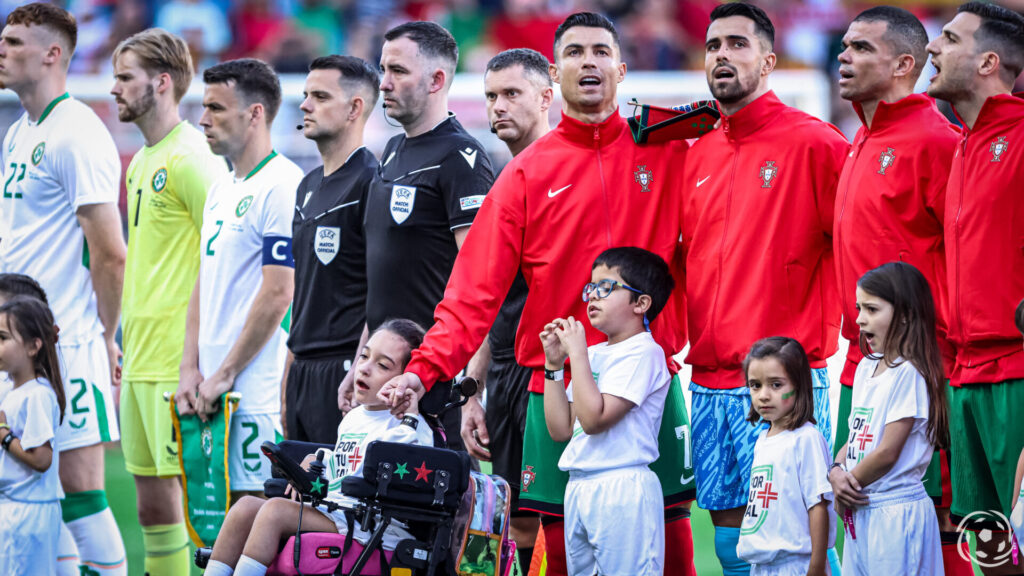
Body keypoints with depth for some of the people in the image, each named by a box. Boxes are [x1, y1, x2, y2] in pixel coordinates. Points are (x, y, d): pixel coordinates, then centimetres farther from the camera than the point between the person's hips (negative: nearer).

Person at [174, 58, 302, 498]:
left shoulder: (282, 186, -12)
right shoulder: (221, 190, 18)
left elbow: (278, 294, -17)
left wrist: (225, 375, -14)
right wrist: (190, 369, 8)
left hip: (257, 395, -9)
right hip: (215, 392, 9)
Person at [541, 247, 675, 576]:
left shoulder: (642, 353, -9)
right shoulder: (594, 353, 16)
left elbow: (594, 418, -19)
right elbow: (561, 429, 14)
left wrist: (577, 353, -13)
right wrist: (554, 364, 10)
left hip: (622, 488, -9)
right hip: (579, 487, 9)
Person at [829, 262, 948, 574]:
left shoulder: (909, 373, -14)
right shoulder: (867, 368, 13)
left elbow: (887, 452, -17)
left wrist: (847, 486, -6)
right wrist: (837, 472, -3)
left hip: (896, 511, -8)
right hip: (860, 511, 8)